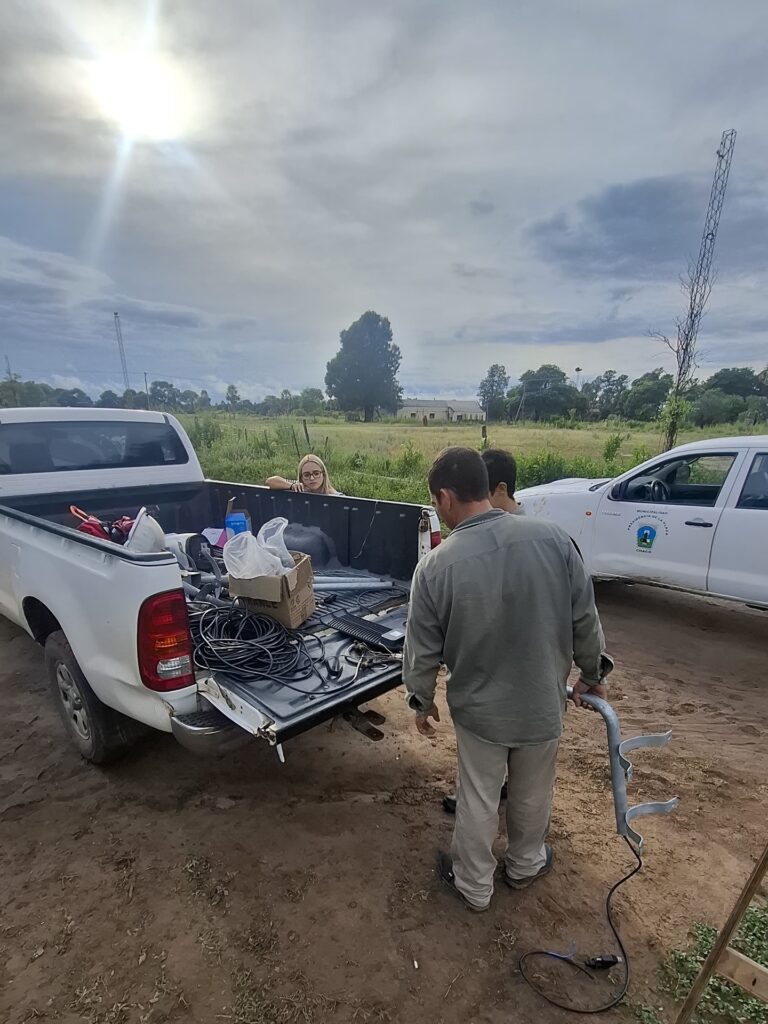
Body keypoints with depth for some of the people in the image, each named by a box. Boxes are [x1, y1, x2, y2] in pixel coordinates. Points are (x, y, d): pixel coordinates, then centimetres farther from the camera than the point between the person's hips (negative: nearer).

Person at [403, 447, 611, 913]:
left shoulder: (435, 566, -21)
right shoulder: (553, 537, -17)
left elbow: (422, 651, -10)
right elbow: (586, 620, -7)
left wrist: (422, 701, 8)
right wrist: (594, 673, 11)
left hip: (479, 708, -2)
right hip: (543, 703, 2)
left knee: (477, 800, 22)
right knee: (533, 794, 27)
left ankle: (474, 886, 45)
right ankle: (525, 864, 53)